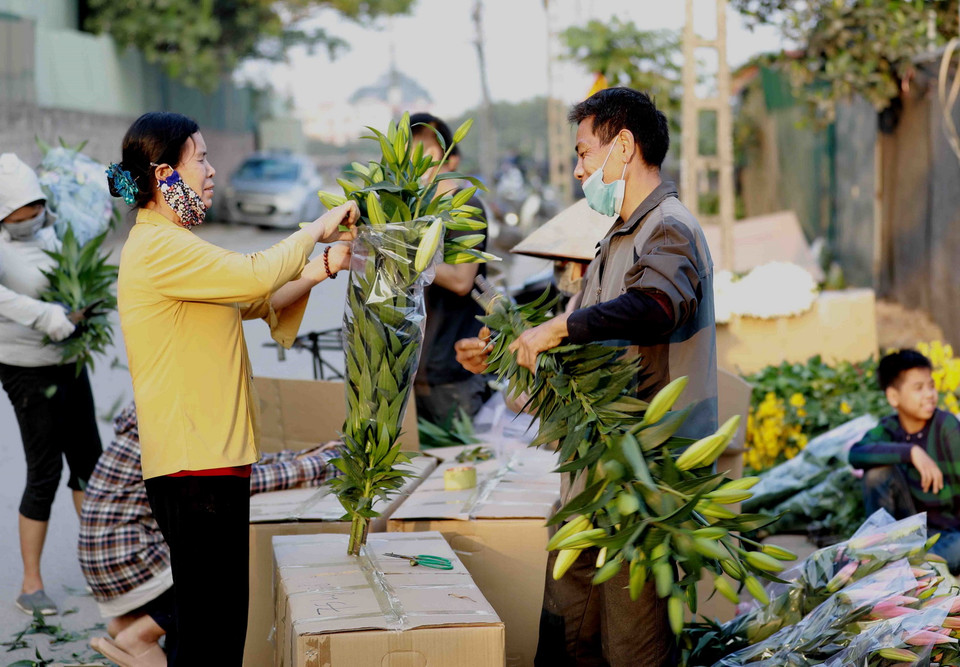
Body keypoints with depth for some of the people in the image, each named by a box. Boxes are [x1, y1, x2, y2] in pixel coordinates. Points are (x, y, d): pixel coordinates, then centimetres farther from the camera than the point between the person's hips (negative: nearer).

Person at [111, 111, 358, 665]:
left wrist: (322, 267, 9)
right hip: (194, 465, -10)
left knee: (222, 617, 14)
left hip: (215, 457, 10)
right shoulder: (158, 248, -14)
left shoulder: (175, 247, 21)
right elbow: (255, 275, -23)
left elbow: (255, 302, 21)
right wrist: (318, 229, -8)